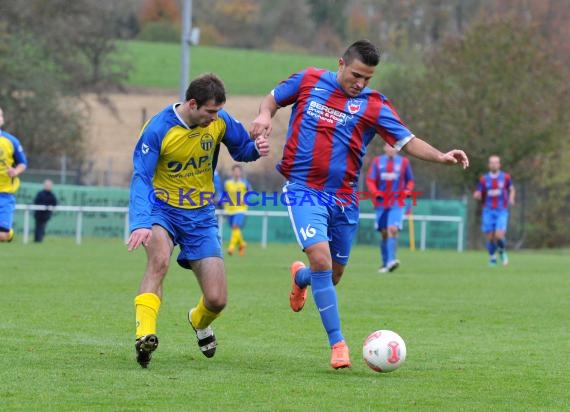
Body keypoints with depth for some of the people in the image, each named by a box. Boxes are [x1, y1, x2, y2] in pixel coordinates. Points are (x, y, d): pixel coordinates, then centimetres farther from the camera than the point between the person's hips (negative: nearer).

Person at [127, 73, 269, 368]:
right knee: (159, 259, -38)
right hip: (162, 208, -3)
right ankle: (145, 335, -43)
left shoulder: (220, 121, -7)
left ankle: (199, 322, 36)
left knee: (217, 299, -2)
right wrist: (140, 224, -37)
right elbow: (141, 179, -22)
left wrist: (256, 149, -16)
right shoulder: (158, 130, -19)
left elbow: (241, 149, 10)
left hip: (201, 214, 3)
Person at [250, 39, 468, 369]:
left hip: (343, 198, 3)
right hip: (305, 190, -3)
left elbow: (408, 141, -6)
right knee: (321, 258, -21)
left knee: (334, 274, 14)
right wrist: (265, 115, -7)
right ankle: (337, 342, -13)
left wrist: (441, 156, -22)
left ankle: (300, 277, 52)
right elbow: (274, 98, 16)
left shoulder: (373, 105, -2)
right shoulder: (309, 81, 0)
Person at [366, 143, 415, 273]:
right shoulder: (377, 161, 6)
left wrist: (407, 191, -7)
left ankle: (391, 261, -28)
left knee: (393, 229, -20)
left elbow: (410, 180, 13)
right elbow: (370, 180, 3)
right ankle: (385, 263, 16)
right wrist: (375, 192, -15)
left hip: (397, 203, -2)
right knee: (384, 233, 5)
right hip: (381, 203, 2)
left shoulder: (404, 162, 6)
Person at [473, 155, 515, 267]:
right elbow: (478, 196, 7)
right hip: (488, 211, 1)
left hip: (502, 211, -1)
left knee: (499, 236, -16)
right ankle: (492, 258, 22)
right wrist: (477, 195, -17)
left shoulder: (505, 177, 3)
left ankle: (502, 252, 16)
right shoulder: (484, 179, 4)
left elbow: (512, 189, 18)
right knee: (490, 237, -1)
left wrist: (511, 198, -2)